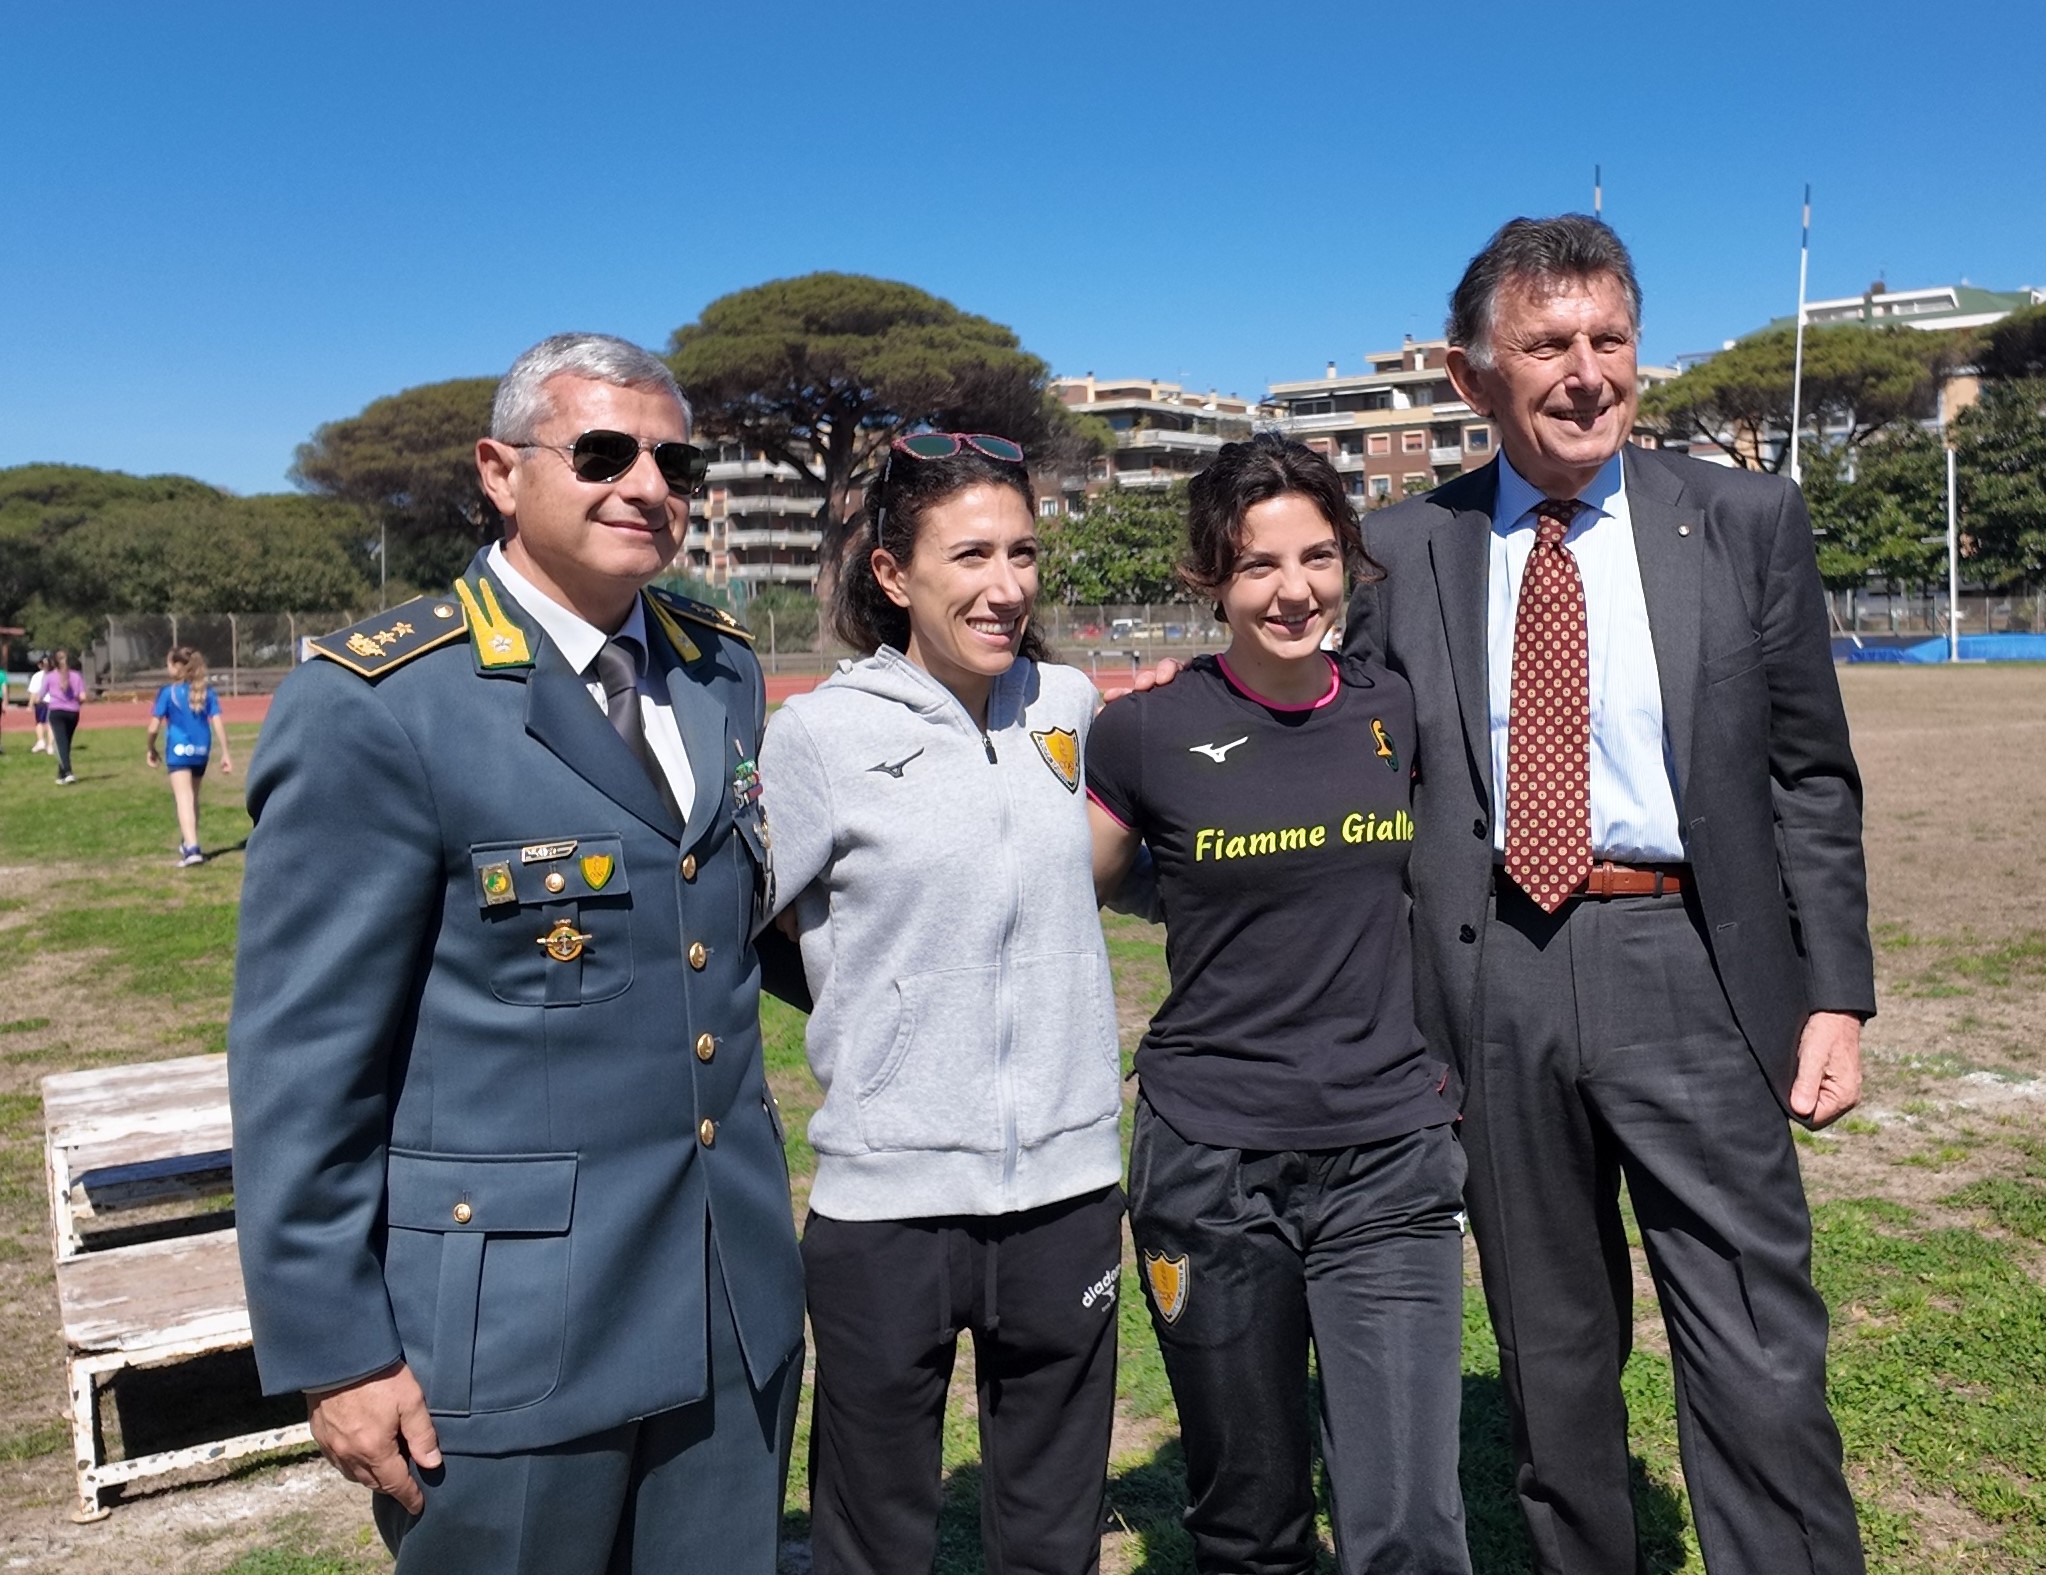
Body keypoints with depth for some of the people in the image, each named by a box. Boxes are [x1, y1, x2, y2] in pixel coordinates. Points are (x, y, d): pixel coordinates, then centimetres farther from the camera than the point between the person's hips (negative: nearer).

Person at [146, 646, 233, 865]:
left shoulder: (167, 692, -7)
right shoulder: (207, 691, 3)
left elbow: (154, 727, -5)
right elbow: (218, 723, -2)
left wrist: (151, 749, 12)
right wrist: (225, 753, 2)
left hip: (179, 751, -5)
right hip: (201, 750, 5)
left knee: (184, 799, -9)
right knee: (193, 797, 20)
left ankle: (192, 848, -22)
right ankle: (187, 843, 35)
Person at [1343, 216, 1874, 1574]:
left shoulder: (1747, 522, 4)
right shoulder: (1407, 552, 4)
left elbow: (1811, 779, 4)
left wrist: (1835, 995, -1)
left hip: (1691, 969, -1)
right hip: (1493, 979, 2)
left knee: (1762, 1368, -2)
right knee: (1551, 1355, 16)